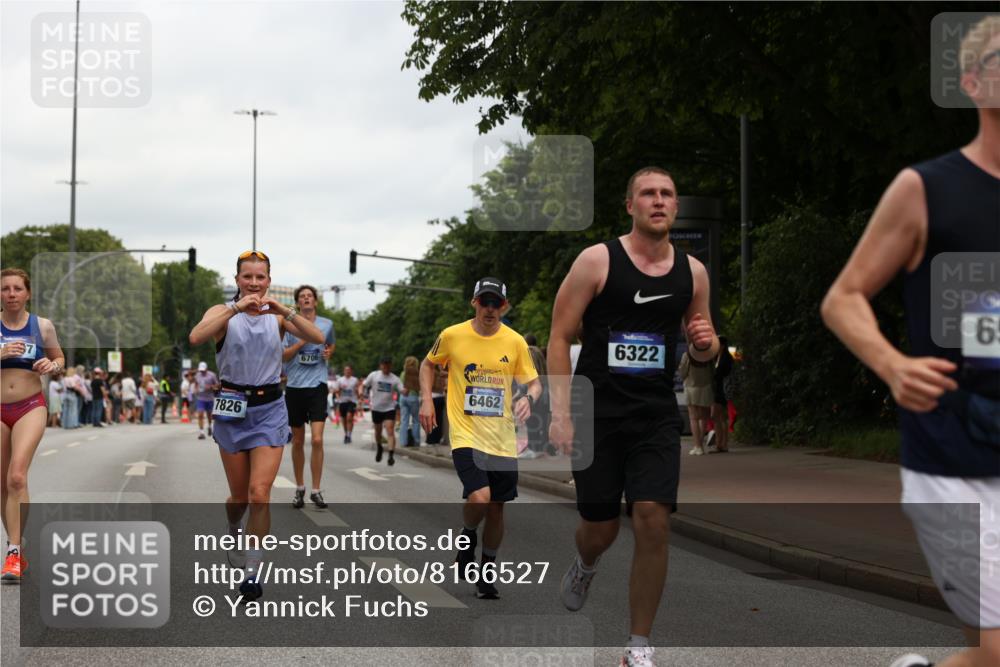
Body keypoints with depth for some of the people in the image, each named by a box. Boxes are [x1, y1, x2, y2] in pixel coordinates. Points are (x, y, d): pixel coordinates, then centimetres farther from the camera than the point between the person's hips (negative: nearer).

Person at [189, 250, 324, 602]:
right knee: (239, 495, 11)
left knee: (259, 493, -13)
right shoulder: (223, 312, -3)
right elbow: (196, 337, -24)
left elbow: (318, 338, -12)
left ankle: (254, 570, -7)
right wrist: (236, 308, -30)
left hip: (269, 409, 0)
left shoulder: (278, 316, 3)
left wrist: (285, 311, -24)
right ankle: (234, 532, 45)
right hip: (232, 407, 0)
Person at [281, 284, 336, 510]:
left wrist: (328, 352, 5)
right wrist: (303, 341, -13)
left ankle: (316, 491, -7)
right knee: (297, 441, 8)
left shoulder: (327, 324, 8)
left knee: (317, 440, -13)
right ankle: (299, 489, 21)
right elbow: (281, 355, -2)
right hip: (294, 387, 0)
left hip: (317, 386, 0)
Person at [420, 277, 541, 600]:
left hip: (502, 439, 3)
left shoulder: (515, 342, 1)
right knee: (479, 497, -23)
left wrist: (528, 398, -15)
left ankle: (487, 570, 27)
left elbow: (534, 382, 8)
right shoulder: (452, 336, -3)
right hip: (466, 435, -3)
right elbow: (428, 364, 15)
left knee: (496, 507, 7)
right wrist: (426, 400, 2)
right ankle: (467, 538, 10)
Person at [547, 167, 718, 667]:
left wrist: (705, 343, -7)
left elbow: (702, 348, 18)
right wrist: (560, 413, -12)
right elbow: (560, 337, -5)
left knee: (653, 524, -10)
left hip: (656, 416, 2)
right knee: (600, 527, 7)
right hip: (597, 414, -2)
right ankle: (584, 565, 47)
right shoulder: (597, 260, -6)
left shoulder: (692, 272, 5)